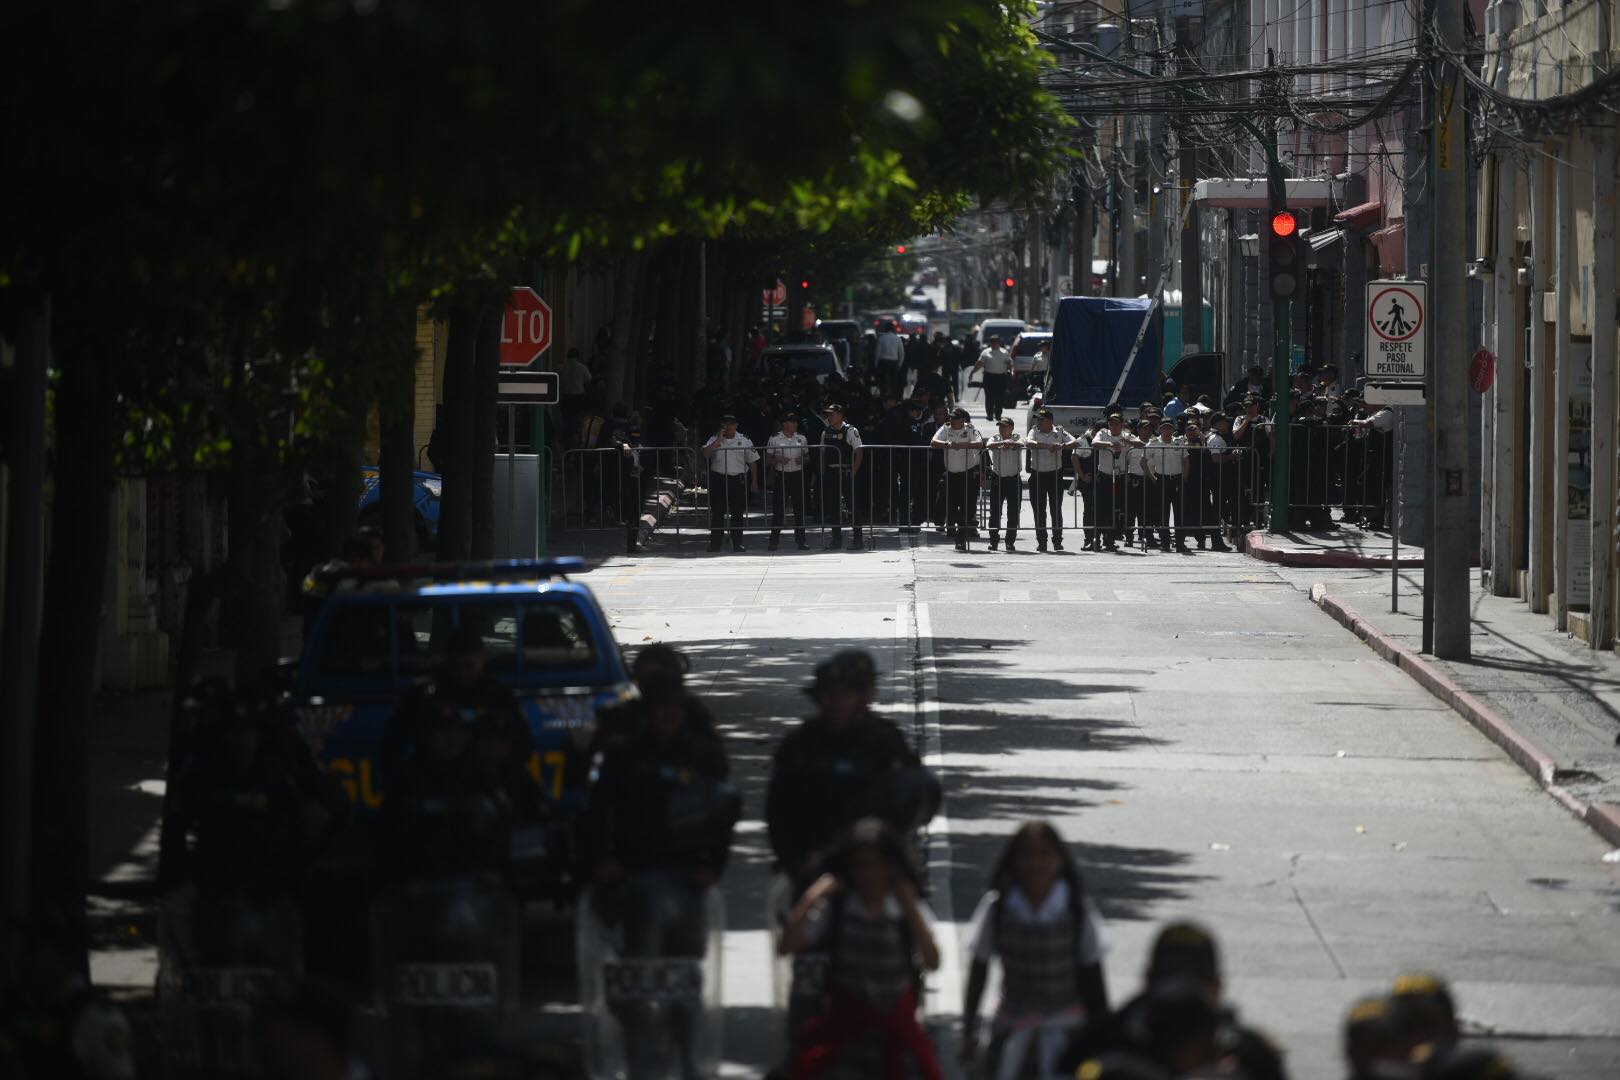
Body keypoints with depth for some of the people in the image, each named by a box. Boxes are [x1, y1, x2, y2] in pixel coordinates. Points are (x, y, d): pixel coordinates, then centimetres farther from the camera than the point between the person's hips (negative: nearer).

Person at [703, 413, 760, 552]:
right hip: (718, 478, 0)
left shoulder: (744, 440, 6)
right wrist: (719, 440, -14)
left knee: (737, 513, 5)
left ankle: (737, 543, 11)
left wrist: (754, 481, 6)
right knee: (717, 513, -2)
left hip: (738, 480, 0)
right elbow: (706, 454, -10)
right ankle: (714, 543, 2)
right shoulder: (715, 439, 6)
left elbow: (753, 462, 9)